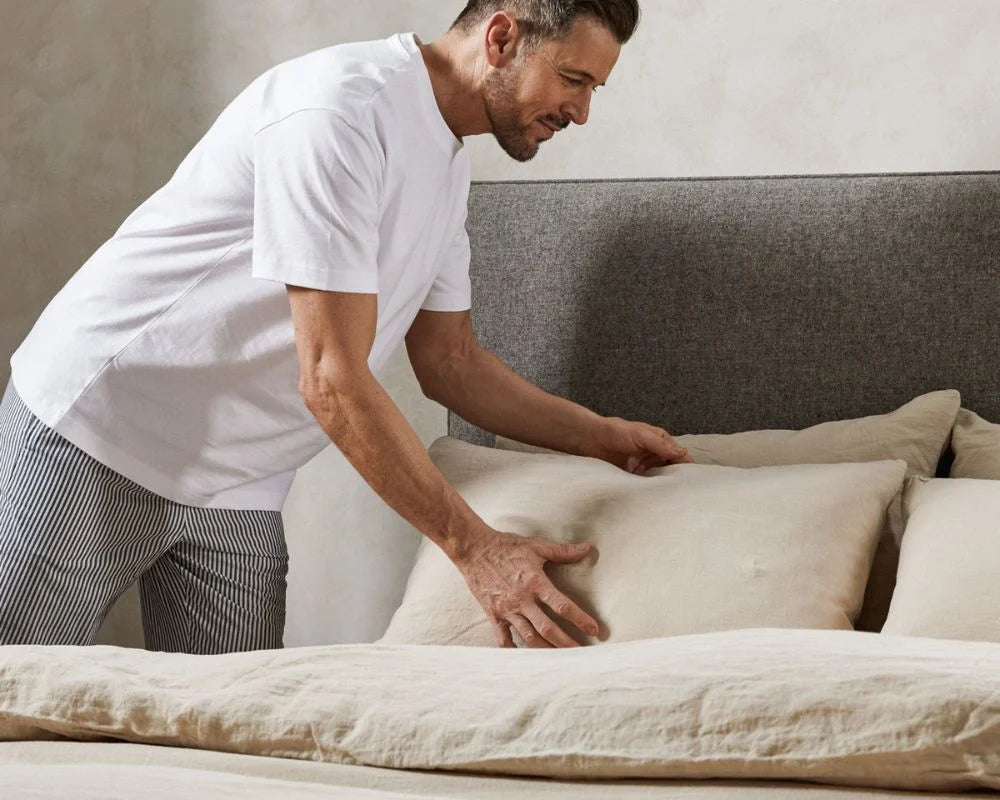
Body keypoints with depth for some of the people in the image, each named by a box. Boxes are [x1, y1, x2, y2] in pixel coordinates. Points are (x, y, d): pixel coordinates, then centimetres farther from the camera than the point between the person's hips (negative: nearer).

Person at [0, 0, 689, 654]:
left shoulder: (448, 165, 7)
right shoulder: (342, 109, -23)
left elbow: (448, 362, 16)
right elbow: (332, 380, -26)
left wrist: (602, 437, 8)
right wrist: (475, 547, -25)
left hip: (237, 491, 8)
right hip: (94, 439, -8)